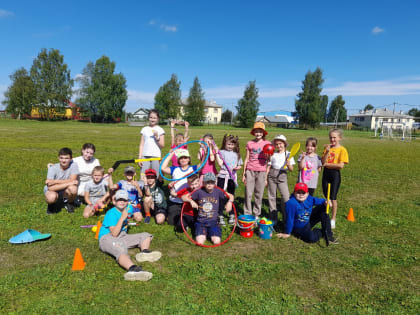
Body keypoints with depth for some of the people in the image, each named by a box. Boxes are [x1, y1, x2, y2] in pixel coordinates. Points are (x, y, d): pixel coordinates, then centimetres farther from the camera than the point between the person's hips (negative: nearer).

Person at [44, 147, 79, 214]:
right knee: (51, 197, -36)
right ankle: (52, 204, 5)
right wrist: (68, 183, -33)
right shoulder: (53, 168, -20)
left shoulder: (73, 165, -17)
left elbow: (72, 180, -26)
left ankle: (69, 203, 2)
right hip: (52, 190, -1)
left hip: (66, 191, 1)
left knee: (73, 189, -33)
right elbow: (50, 187, -29)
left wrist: (55, 181, -29)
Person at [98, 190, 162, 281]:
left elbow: (138, 217, 28)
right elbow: (114, 233, -23)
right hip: (107, 238, -8)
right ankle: (132, 269, -71)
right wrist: (122, 218, -25)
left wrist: (136, 216, 6)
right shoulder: (111, 213, -13)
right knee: (121, 250, -41)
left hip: (122, 237, 8)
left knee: (146, 236, 2)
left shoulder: (129, 208, 8)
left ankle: (144, 252, -32)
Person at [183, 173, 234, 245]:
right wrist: (191, 201, -19)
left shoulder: (218, 192, 0)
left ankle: (211, 233, 16)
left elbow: (231, 196, 9)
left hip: (213, 222, 1)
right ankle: (203, 233, 14)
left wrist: (230, 202, -13)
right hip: (201, 222, -1)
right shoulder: (199, 192, -4)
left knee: (217, 242, -18)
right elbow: (185, 198, 1)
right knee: (200, 242, -21)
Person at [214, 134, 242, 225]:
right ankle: (220, 216, 9)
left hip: (232, 177, 3)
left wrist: (237, 168, -8)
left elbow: (240, 165, 13)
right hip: (222, 176, -3)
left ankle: (232, 215, 25)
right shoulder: (222, 152, -1)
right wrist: (216, 153, -18)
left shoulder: (237, 154, 9)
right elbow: (220, 163, -13)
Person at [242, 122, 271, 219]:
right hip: (250, 171, 1)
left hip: (261, 171, -1)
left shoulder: (267, 143, 3)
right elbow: (246, 159, 11)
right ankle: (247, 214, 13)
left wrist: (267, 176, -5)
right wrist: (244, 173, 10)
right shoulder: (249, 143, 7)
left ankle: (256, 214, 19)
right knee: (248, 194, 2)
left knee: (259, 194, 4)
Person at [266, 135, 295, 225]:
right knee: (272, 196, 5)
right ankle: (273, 218, 16)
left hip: (282, 176, -2)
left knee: (286, 197, -11)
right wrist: (266, 179, 7)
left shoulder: (288, 154, 3)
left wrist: (289, 164, -20)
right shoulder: (273, 154, 7)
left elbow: (291, 169, 1)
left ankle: (286, 218, 5)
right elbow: (269, 167, 11)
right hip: (272, 175, 2)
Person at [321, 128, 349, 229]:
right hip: (326, 173, 5)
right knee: (326, 196, 13)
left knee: (333, 197, -1)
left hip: (335, 174, -4)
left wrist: (327, 164, -10)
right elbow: (323, 162, -3)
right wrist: (327, 152, -16)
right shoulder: (327, 148, 6)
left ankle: (333, 219, 9)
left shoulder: (342, 150, -7)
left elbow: (341, 165, -17)